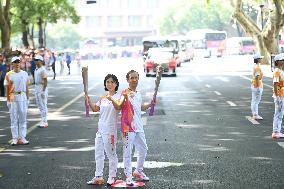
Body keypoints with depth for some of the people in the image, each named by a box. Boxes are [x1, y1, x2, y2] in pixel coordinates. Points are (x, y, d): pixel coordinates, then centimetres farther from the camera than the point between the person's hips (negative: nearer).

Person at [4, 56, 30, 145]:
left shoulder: (25, 74, 8)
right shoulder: (9, 75, 0)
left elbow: (27, 87, 12)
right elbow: (7, 88, 1)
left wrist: (27, 99, 9)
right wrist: (8, 100, -3)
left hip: (22, 97, 2)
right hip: (13, 98, -2)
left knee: (23, 118, 3)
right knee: (13, 119, 1)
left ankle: (22, 138, 7)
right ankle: (14, 138, 5)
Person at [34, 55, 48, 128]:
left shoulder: (43, 70, -15)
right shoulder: (36, 70, 13)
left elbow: (45, 81, -17)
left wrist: (43, 91, -22)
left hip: (42, 88, -9)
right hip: (36, 87, 9)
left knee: (43, 105, -5)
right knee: (39, 105, 13)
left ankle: (44, 122, -2)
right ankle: (43, 120, 21)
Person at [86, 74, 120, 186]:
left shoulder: (117, 96, -8)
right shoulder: (103, 97, 12)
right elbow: (95, 109, 16)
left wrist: (111, 98, -45)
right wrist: (89, 101, 0)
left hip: (110, 129, -7)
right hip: (100, 128, 7)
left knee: (111, 153, 1)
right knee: (98, 153, 10)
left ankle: (112, 177, 11)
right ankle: (98, 177, 17)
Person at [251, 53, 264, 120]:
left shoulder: (255, 66, 10)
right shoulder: (257, 67, -19)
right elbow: (257, 78, -22)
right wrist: (258, 88, -22)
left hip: (254, 85, 10)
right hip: (257, 86, -10)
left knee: (254, 101, 12)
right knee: (256, 101, -5)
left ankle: (254, 114, 19)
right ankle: (255, 115, -2)